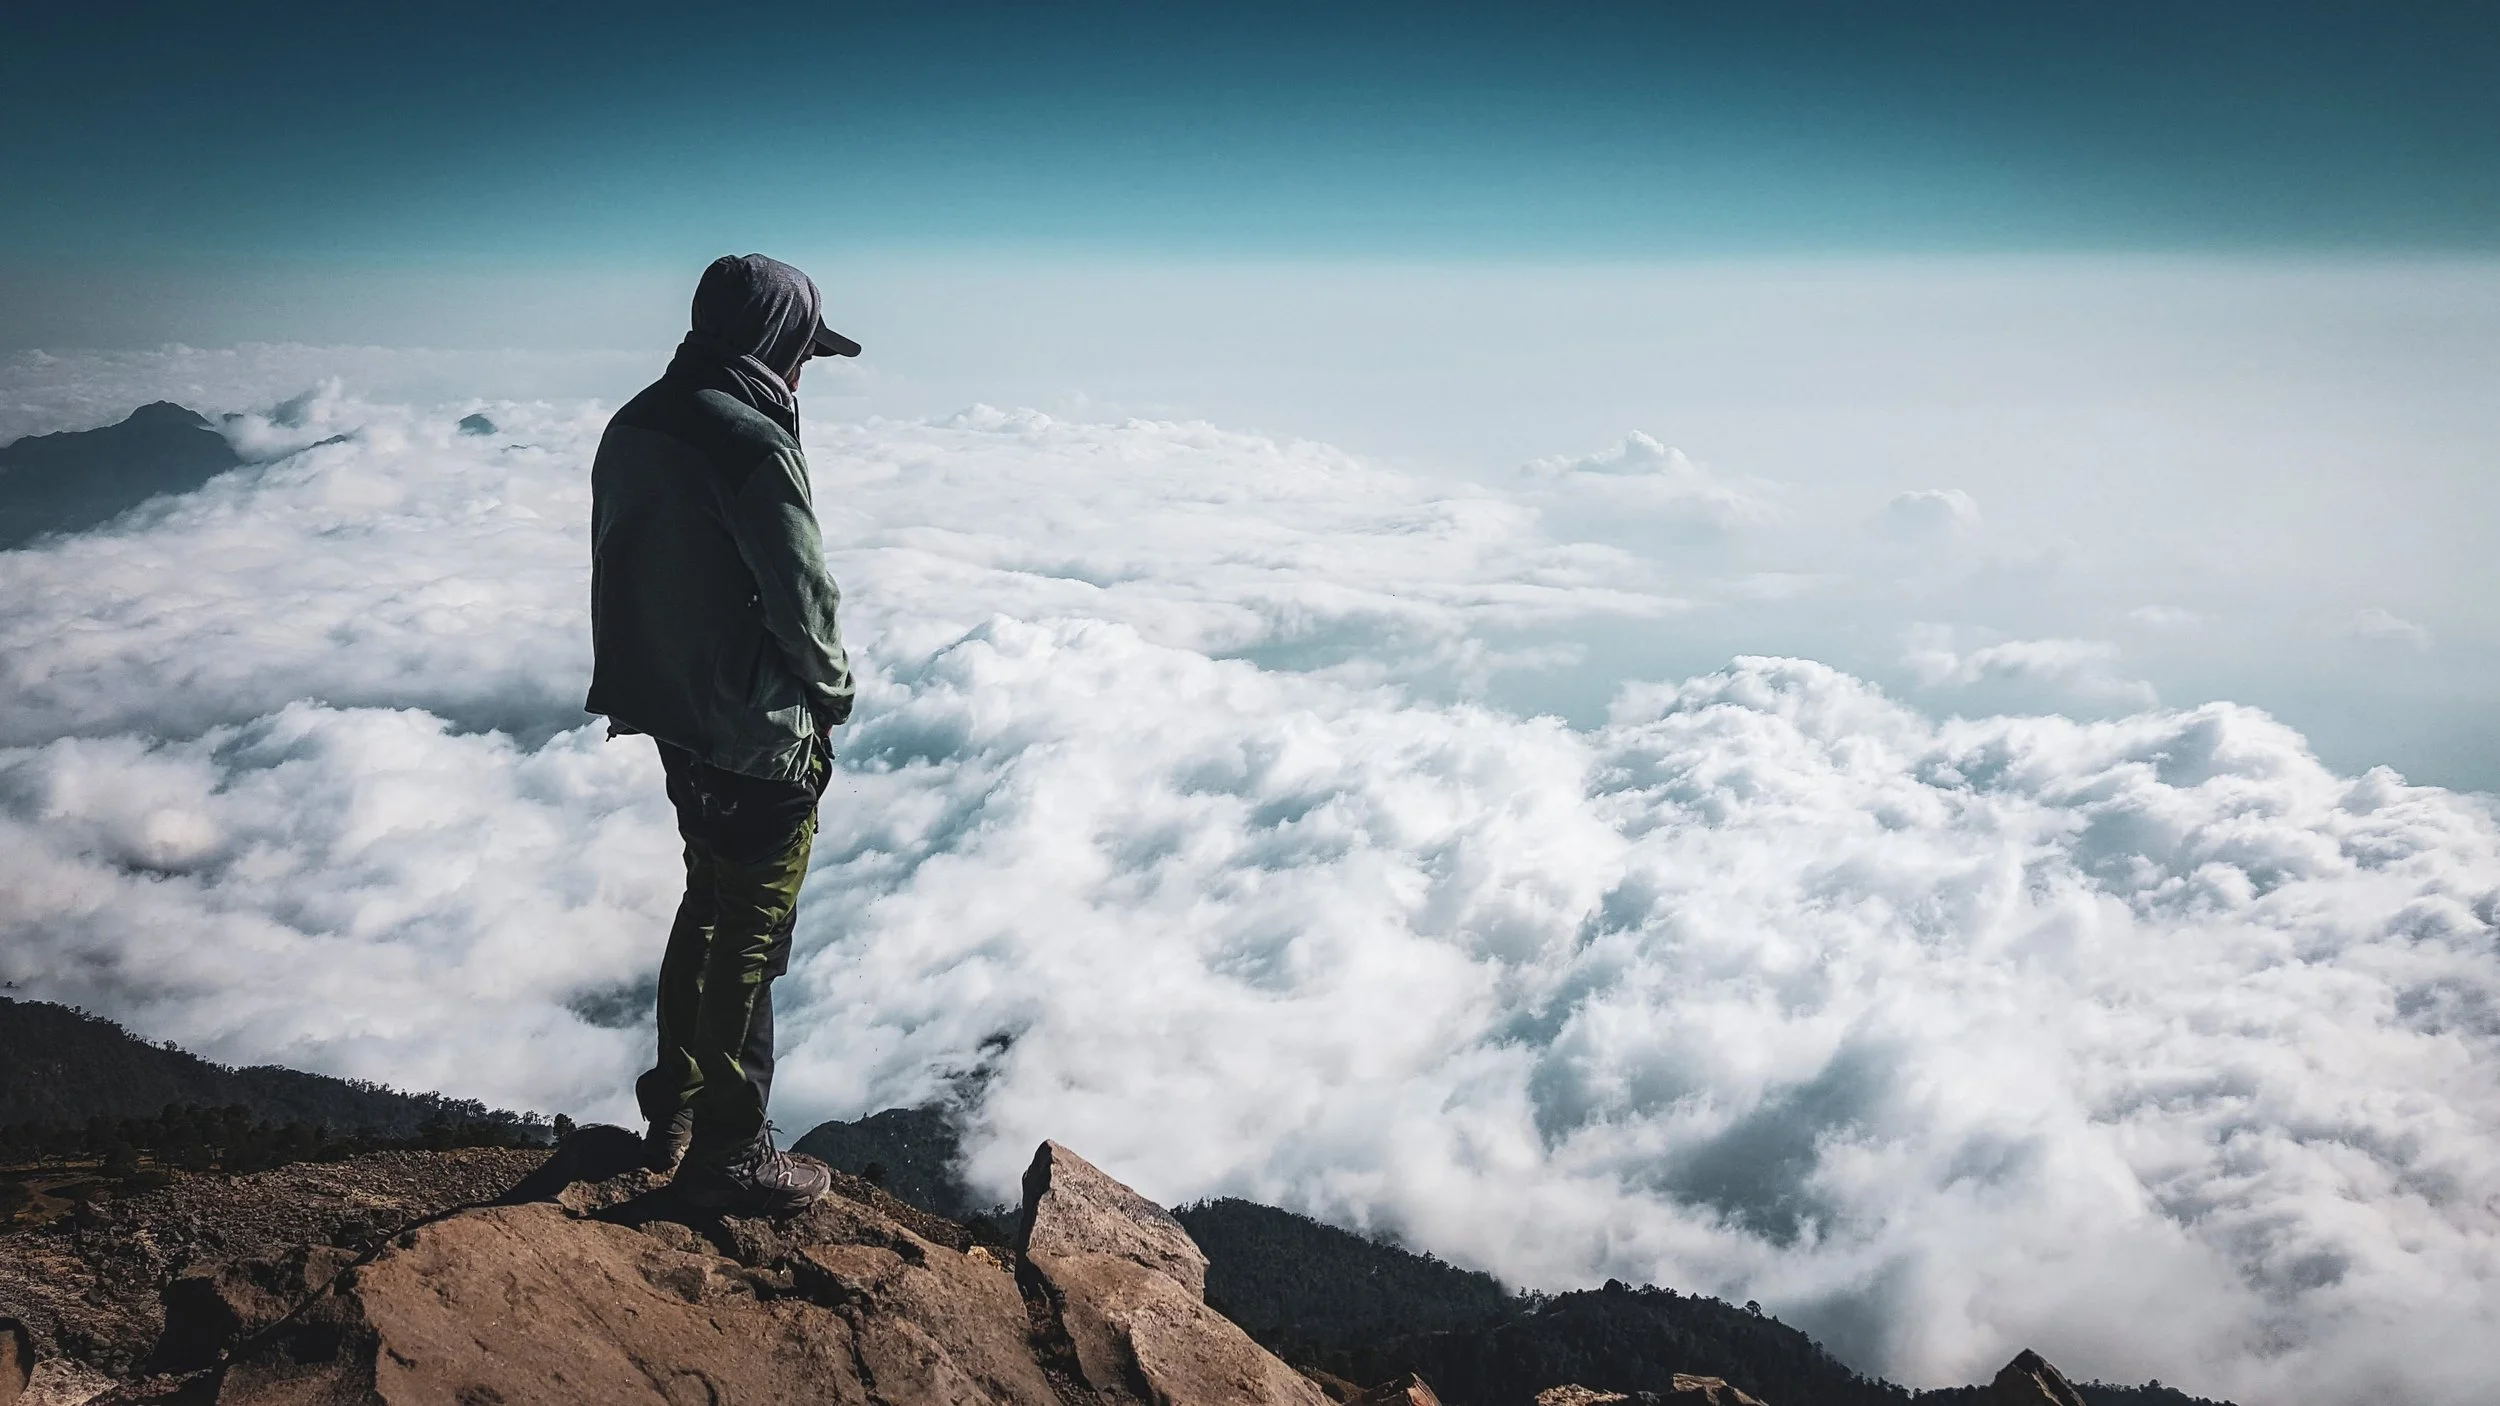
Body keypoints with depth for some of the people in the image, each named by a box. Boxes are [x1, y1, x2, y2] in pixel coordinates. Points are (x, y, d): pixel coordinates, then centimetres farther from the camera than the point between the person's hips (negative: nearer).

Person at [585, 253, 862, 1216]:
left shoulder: (634, 427, 4)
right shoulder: (754, 447, -23)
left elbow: (620, 570, 10)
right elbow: (803, 598, -20)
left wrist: (642, 687, 18)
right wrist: (833, 686, -1)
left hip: (673, 718, 9)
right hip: (761, 736, -8)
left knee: (707, 905, 24)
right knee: (749, 941, 5)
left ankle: (673, 1110, 35)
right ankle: (728, 1154, 17)